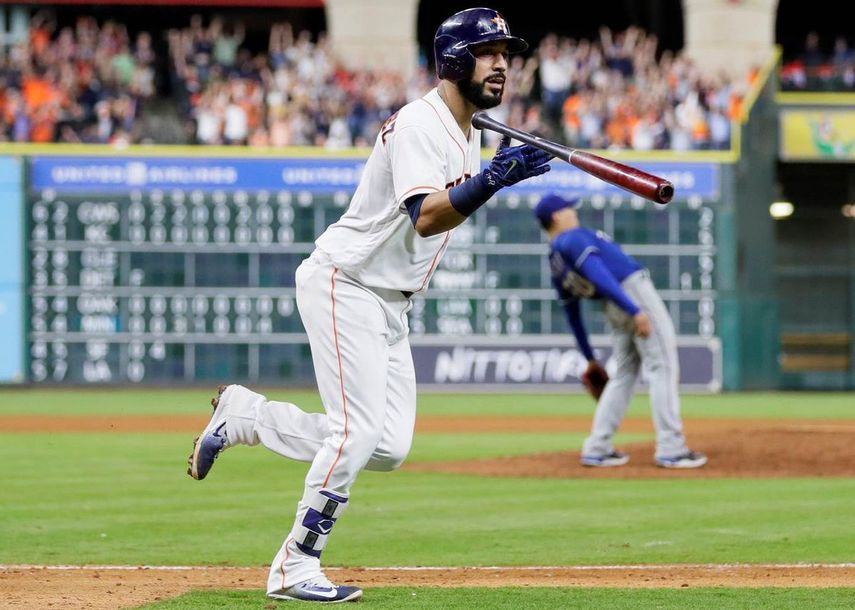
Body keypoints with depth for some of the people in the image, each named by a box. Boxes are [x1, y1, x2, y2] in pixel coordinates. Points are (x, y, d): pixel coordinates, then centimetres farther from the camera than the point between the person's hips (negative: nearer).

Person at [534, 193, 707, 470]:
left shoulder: (555, 261, 16)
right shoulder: (575, 238, -10)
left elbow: (572, 316, 20)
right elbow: (598, 276, -24)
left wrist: (590, 358, 26)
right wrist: (635, 311, -31)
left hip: (614, 311, 9)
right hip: (635, 293, -9)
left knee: (624, 375, 16)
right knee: (663, 368, -6)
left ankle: (597, 449, 10)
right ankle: (671, 449, -11)